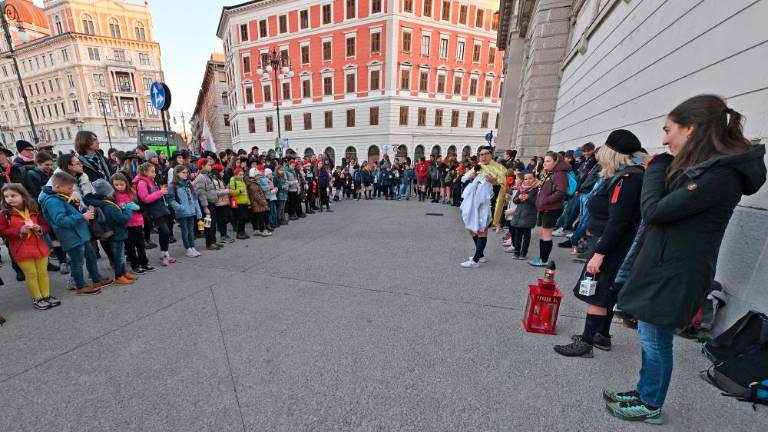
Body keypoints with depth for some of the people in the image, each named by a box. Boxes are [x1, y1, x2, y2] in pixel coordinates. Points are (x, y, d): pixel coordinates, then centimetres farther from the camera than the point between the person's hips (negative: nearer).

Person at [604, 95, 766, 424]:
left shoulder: (722, 175, -20)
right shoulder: (703, 167, 9)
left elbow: (653, 211, -21)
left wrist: (657, 167, -8)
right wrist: (663, 168, 1)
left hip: (674, 273, -9)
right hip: (661, 265, 9)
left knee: (655, 340, 8)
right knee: (649, 335, 19)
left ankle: (650, 406, 28)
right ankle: (644, 392, 37)